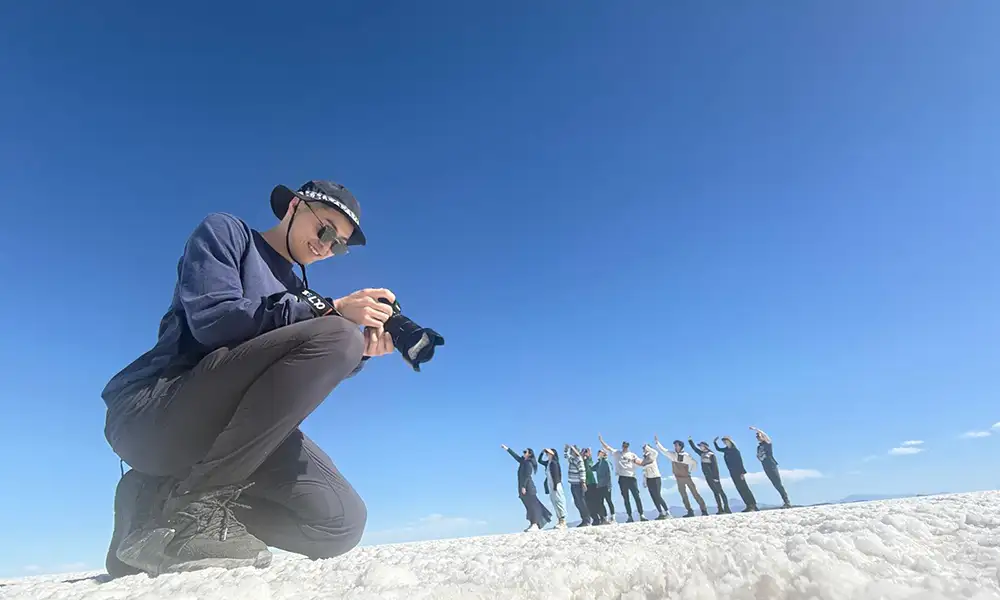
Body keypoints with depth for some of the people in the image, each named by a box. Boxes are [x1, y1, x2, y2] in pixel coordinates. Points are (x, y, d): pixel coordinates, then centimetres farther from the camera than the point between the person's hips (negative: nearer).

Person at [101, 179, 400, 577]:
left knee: (340, 522, -14)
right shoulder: (225, 232, 3)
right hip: (152, 410, -6)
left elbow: (296, 387, 8)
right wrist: (329, 311, -21)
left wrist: (356, 352, -9)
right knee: (335, 334, -27)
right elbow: (212, 319, -17)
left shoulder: (297, 290, 19)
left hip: (222, 433, 6)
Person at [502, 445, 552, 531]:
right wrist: (507, 449, 30)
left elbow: (527, 476, -17)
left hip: (527, 487, -9)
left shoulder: (528, 463, -10)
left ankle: (535, 525, -15)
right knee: (529, 505, 7)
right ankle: (532, 524, 9)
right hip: (523, 487, 9)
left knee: (532, 505, -11)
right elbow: (515, 456, 25)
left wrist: (523, 486, -21)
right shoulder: (523, 461, 15)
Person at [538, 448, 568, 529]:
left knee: (559, 502, -6)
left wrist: (555, 486, -20)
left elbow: (556, 475, -18)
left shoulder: (554, 463, -13)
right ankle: (560, 521, 14)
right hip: (550, 486, 9)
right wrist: (542, 452, 14)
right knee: (555, 503, 10)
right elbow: (539, 461, 24)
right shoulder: (548, 463, 11)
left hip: (555, 485, -9)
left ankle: (563, 521, -4)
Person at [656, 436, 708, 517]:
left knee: (695, 493, -1)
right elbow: (663, 450, 0)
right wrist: (657, 442, -6)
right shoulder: (672, 454, -1)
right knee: (683, 496, 4)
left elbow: (694, 463, 4)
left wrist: (690, 471, 2)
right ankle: (690, 511, 9)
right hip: (679, 478, 3)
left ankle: (704, 510, 4)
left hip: (687, 477, -3)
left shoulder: (686, 456, -8)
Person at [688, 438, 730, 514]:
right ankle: (720, 509, 7)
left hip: (714, 476, -7)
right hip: (708, 477, 7)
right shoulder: (702, 454, 12)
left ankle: (726, 508, -6)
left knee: (720, 491, -6)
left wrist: (716, 477, -20)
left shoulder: (711, 454, -9)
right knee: (715, 492, 6)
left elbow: (715, 466, -14)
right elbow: (694, 448, 24)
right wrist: (690, 440, 22)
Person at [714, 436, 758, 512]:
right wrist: (715, 442, 19)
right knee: (740, 489, 5)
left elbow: (740, 461, -15)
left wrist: (742, 472, -20)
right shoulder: (726, 450, 9)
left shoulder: (735, 450, -11)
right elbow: (718, 449, 29)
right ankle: (749, 505, 7)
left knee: (744, 488, -9)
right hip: (732, 473, 7)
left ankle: (753, 505, -8)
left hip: (738, 472, -7)